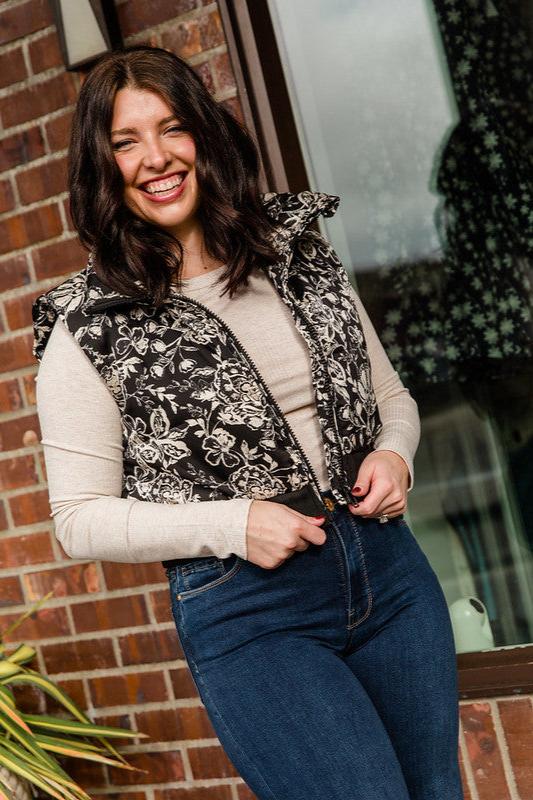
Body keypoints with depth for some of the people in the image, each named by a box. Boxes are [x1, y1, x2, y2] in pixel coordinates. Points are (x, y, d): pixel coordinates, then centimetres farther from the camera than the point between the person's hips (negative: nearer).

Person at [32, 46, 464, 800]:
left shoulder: (301, 253, 5)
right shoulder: (88, 328, -8)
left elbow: (391, 395, 15)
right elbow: (80, 519, -6)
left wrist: (394, 453, -7)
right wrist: (233, 524, -17)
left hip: (388, 568, 5)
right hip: (245, 613, -4)